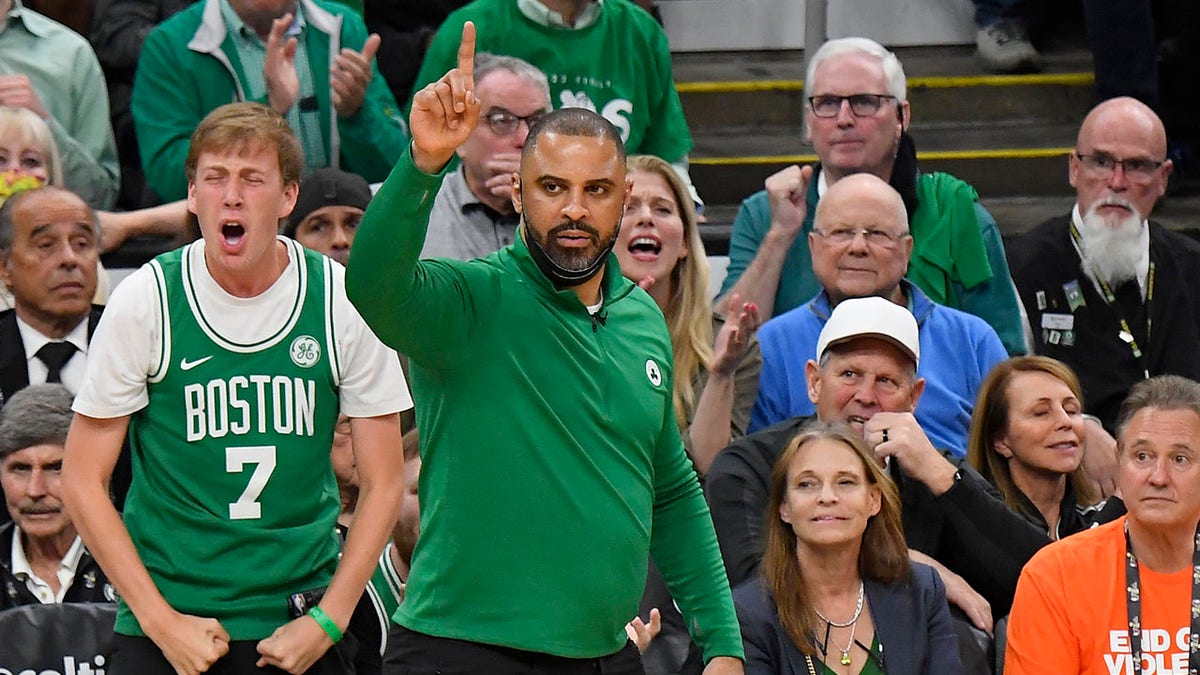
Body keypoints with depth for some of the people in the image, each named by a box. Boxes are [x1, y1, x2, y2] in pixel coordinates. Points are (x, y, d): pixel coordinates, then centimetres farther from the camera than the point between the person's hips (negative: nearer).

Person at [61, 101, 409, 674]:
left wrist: (328, 621, -6)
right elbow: (82, 481, -2)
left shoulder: (342, 301, -1)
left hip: (301, 629, 1)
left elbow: (382, 483, 3)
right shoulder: (145, 300, -4)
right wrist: (162, 621, -9)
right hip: (166, 621, -1)